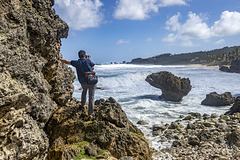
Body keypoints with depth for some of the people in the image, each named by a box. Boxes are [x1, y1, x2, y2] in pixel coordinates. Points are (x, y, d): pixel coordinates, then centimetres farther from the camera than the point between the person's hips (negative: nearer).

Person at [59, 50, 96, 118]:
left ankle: (82, 104, 46)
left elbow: (66, 61, 8)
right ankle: (90, 113, 3)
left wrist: (59, 58, 22)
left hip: (83, 82, 3)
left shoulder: (76, 62, 0)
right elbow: (93, 68, 9)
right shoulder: (88, 61, -5)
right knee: (91, 97, 1)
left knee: (84, 91, 36)